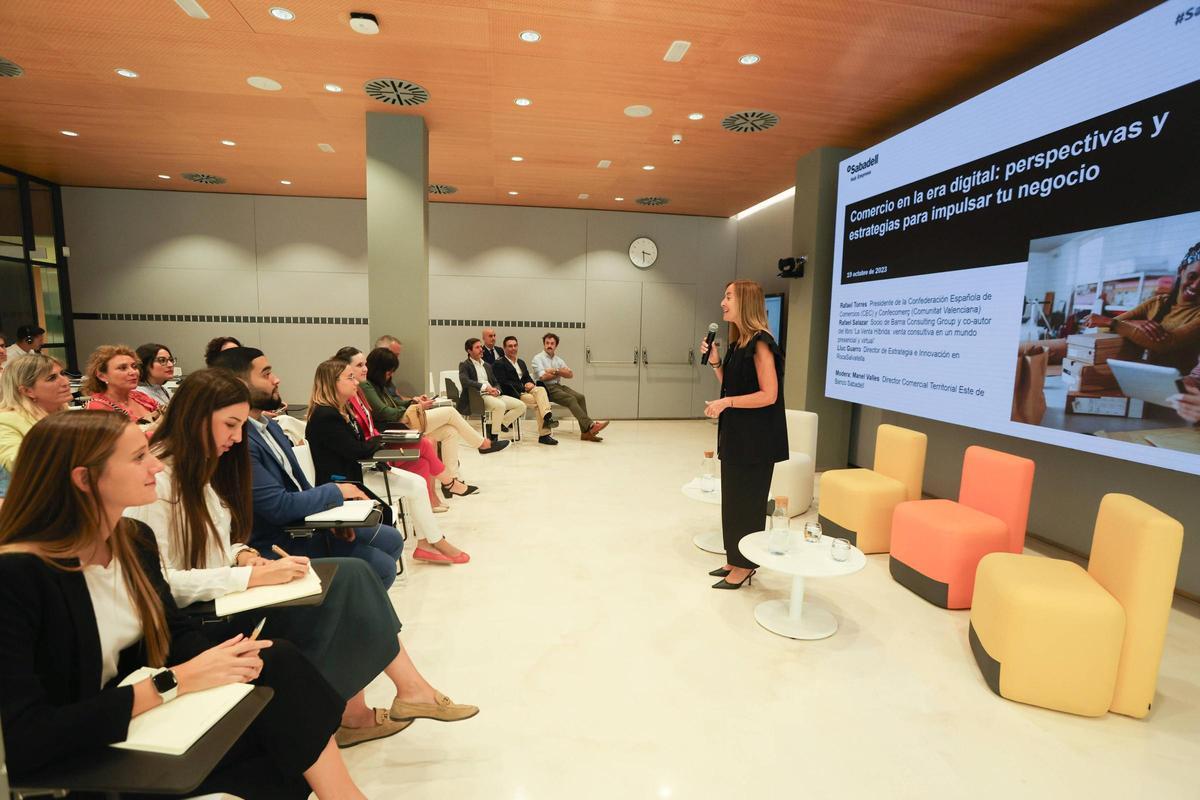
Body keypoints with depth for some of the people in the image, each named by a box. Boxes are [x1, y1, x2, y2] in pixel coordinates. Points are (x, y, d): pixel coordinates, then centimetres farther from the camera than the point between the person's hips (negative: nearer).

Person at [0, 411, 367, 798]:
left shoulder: (134, 537, 0)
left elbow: (176, 632, 7)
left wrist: (220, 659, -15)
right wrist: (173, 682, -26)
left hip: (145, 719, 7)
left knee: (278, 661, -16)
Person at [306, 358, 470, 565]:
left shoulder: (341, 410, 8)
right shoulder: (325, 416, -22)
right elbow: (356, 451, -21)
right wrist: (377, 440, -2)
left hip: (356, 469, 9)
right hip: (345, 481, -9)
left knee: (418, 483, -1)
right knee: (415, 488, -11)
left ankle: (425, 544, 3)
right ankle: (437, 543, 5)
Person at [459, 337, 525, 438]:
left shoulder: (487, 365, 26)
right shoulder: (464, 365, 4)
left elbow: (496, 383, 22)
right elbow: (465, 381, -14)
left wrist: (496, 390, -3)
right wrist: (485, 387, -22)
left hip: (493, 395, 7)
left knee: (521, 405, -9)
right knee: (500, 405, -35)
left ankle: (501, 424, -6)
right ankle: (492, 433, -19)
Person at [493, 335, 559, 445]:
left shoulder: (521, 362, 26)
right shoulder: (499, 364, 1)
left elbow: (528, 378, 20)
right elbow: (503, 383, -10)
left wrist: (530, 384, -5)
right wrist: (523, 387, -14)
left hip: (526, 390, 6)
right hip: (513, 394, -6)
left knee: (541, 389, -27)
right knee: (539, 403, -26)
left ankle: (547, 417, -40)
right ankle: (544, 435, -27)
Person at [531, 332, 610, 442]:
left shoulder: (558, 359, 21)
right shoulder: (538, 358, 4)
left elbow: (570, 374, 7)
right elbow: (543, 376, -11)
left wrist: (556, 371, -9)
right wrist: (561, 372, 2)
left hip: (559, 386, 6)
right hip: (547, 388, -6)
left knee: (580, 397, -21)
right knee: (571, 399, -30)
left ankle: (585, 431, -28)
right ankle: (590, 425, -39)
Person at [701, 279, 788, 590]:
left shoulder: (760, 343, -17)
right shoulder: (737, 343, 11)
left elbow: (768, 395, -21)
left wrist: (725, 403, -21)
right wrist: (716, 363, 2)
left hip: (755, 437, -9)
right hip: (735, 434, 9)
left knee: (748, 499, 2)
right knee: (733, 497, 15)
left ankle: (746, 564, 17)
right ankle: (736, 559, 28)